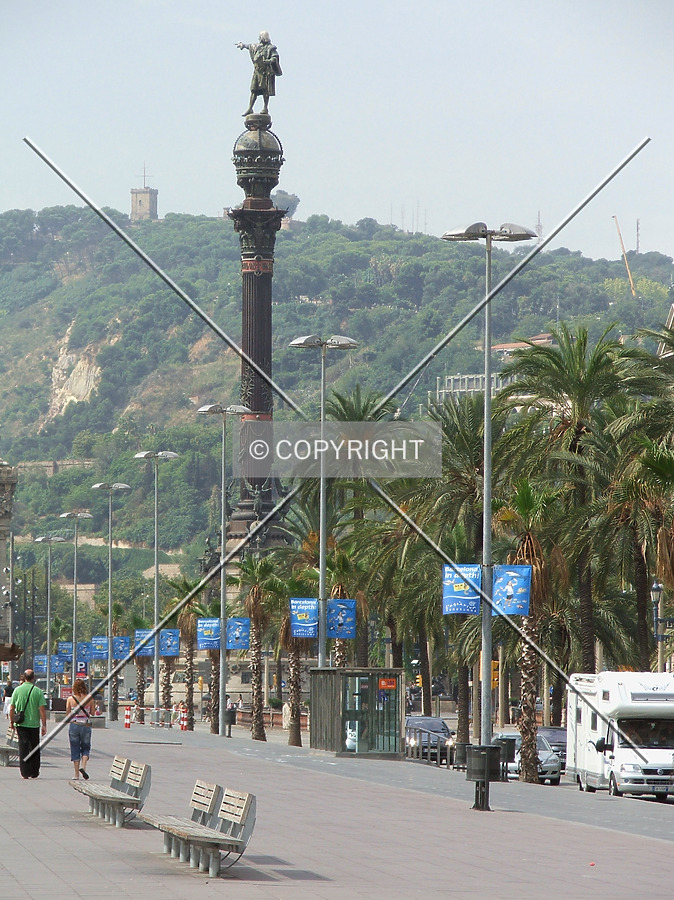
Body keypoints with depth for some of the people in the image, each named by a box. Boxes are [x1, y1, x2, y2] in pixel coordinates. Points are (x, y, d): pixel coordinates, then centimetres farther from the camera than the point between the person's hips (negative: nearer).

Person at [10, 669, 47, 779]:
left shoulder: (17, 690, -1)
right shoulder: (38, 691, -6)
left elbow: (12, 708, 2)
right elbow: (42, 709, -9)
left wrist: (12, 722, 15)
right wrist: (44, 725, -4)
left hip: (21, 724, 1)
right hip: (34, 724, -1)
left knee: (23, 747, 3)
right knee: (35, 749, 10)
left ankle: (24, 772, -3)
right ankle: (34, 772, 16)